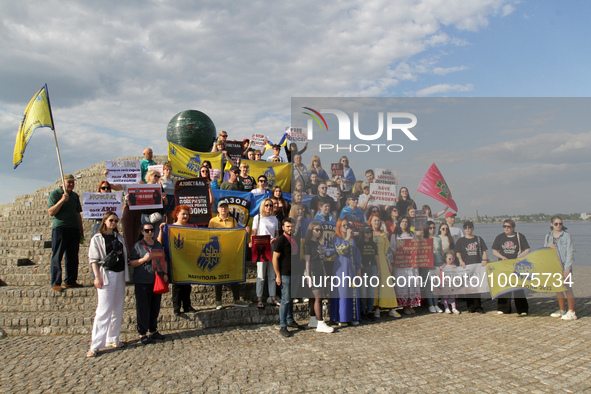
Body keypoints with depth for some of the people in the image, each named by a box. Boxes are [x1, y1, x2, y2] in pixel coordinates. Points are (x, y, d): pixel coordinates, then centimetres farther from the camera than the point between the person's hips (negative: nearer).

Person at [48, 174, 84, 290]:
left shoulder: (75, 195, 17)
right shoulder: (55, 194, 0)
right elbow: (51, 212, -10)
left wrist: (81, 229, 19)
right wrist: (62, 200, -20)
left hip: (74, 229, 6)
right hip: (60, 228, -6)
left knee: (73, 257, 7)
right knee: (57, 257, -4)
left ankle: (70, 281, 14)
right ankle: (55, 283, -2)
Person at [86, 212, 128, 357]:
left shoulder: (119, 238, 15)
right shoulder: (97, 238, -1)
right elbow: (93, 259, -6)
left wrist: (125, 274, 12)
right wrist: (97, 277, -15)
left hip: (120, 275, 6)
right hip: (106, 275, -6)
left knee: (118, 310, 9)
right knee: (104, 310, -9)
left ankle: (112, 339, 19)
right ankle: (95, 345, -5)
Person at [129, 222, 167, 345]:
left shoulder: (158, 244, 14)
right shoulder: (138, 245, -1)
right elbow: (131, 263, -4)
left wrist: (165, 273, 10)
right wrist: (144, 259, -18)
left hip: (157, 280, 5)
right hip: (142, 281, -5)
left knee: (155, 307, 10)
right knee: (143, 308, -3)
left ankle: (153, 330, 23)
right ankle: (142, 333, 6)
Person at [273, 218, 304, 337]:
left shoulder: (294, 239, 12)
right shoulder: (280, 240, -12)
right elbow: (275, 259, -14)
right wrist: (278, 276, -16)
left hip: (294, 274, 7)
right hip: (285, 275, -7)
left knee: (291, 299, 16)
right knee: (285, 300, -6)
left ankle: (290, 321, 30)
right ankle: (283, 326, 2)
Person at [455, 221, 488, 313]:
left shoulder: (478, 239, 14)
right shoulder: (460, 241, 9)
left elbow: (484, 251, 14)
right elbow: (458, 253, 4)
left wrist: (484, 259, -4)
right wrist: (461, 261, -14)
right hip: (466, 266, -1)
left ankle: (478, 306, 5)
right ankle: (471, 306, 3)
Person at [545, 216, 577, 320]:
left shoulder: (566, 236, -4)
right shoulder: (548, 236, 11)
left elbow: (570, 252, -7)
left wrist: (567, 268, -13)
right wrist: (547, 246, -10)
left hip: (564, 266, -5)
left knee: (567, 288, -5)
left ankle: (571, 312, 1)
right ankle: (562, 310, 22)